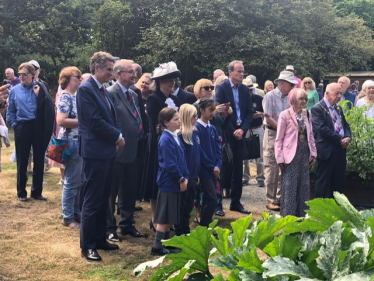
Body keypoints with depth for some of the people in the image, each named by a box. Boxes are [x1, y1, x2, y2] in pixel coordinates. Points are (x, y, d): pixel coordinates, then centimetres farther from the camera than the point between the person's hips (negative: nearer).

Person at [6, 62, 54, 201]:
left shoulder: (40, 88, 1)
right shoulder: (14, 90, 2)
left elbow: (48, 108, -6)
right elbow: (10, 111, 8)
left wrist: (39, 95, -15)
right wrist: (15, 125, -2)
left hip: (38, 128, 0)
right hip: (22, 128, 0)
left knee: (39, 160, 7)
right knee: (22, 161, 6)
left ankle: (37, 192, 18)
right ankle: (21, 192, 18)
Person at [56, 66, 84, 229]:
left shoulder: (76, 96, 13)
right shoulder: (65, 97, -13)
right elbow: (61, 121, -23)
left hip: (81, 142, 9)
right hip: (72, 143, -9)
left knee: (80, 182, 14)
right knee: (72, 182, -2)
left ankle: (76, 213, 24)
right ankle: (68, 218, 8)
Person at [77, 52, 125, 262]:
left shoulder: (104, 90, 15)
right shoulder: (86, 89, -13)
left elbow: (113, 118, 17)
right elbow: (95, 122, -20)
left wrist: (117, 136, -2)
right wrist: (117, 137, -10)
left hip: (108, 151, 9)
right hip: (95, 152, -9)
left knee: (103, 200, 15)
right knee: (92, 201, -2)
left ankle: (100, 239, 26)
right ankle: (88, 246, 7)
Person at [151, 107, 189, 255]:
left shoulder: (175, 137, 10)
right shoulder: (166, 139, -18)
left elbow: (182, 159, 12)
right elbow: (170, 164, -21)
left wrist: (186, 177, 2)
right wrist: (181, 179, -13)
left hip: (176, 182, 9)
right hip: (168, 182, -9)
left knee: (170, 215, 16)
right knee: (164, 216, -4)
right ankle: (157, 247, 1)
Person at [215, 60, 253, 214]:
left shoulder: (245, 89, 10)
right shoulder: (221, 88, -5)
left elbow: (250, 111, 8)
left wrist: (242, 129, -7)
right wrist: (233, 131, -12)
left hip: (239, 133, 5)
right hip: (226, 133, -5)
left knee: (238, 169, 8)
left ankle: (236, 202, 16)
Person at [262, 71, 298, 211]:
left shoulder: (289, 98, 11)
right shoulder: (270, 96, -7)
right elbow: (268, 118, -12)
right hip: (273, 135, -6)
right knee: (272, 168, -2)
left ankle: (280, 197, 17)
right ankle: (270, 200, 5)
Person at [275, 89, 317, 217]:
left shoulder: (307, 114, 8)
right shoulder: (285, 115, -7)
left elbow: (310, 135, 15)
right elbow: (279, 139, -6)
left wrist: (313, 153, 9)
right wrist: (280, 158, -10)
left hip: (304, 154, 5)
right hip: (291, 155, -5)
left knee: (304, 185, 9)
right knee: (289, 185, -3)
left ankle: (302, 213, 19)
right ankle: (287, 214, 7)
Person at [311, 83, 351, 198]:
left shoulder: (338, 108, 16)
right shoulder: (317, 109, -10)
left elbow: (346, 125, 18)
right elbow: (322, 129, -19)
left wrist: (347, 137, -4)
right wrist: (340, 140, -16)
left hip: (340, 149, 8)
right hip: (327, 150, -8)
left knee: (338, 181, 12)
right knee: (323, 181, 0)